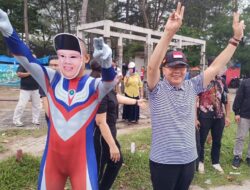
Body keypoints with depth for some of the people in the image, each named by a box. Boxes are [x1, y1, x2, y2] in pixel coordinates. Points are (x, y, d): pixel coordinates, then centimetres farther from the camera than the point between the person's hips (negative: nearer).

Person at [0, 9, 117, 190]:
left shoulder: (93, 85, -10)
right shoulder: (52, 80, -3)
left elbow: (110, 81, -30)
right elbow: (25, 59, -12)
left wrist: (106, 62, -52)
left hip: (82, 158, -3)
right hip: (52, 157, 3)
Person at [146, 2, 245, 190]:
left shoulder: (191, 87, 1)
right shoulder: (157, 89, -12)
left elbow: (216, 67, 2)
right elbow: (152, 66, -30)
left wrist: (236, 38, -1)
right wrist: (169, 32, -40)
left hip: (189, 159, 5)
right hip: (163, 160, -4)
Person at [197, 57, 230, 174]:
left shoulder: (222, 81, 6)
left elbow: (226, 100, 12)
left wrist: (227, 116, 7)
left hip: (219, 116, 5)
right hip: (204, 116, -4)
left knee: (217, 141, 14)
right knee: (201, 140, 8)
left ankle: (215, 162, 31)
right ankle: (200, 161, 27)